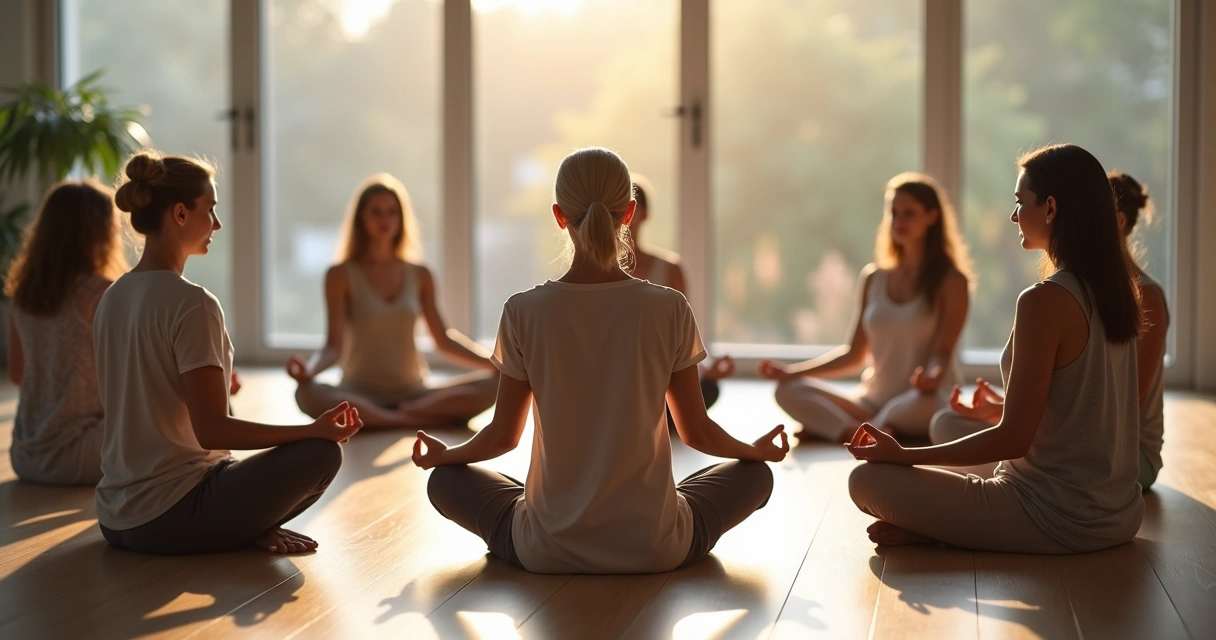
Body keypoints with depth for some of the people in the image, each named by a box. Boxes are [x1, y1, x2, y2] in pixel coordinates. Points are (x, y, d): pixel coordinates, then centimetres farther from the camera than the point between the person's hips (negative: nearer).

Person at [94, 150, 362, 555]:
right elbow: (211, 430, -21)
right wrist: (315, 430, -15)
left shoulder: (112, 298, 7)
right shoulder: (192, 304, -18)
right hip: (167, 519, -8)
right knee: (321, 454, -6)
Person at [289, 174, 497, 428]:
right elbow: (334, 345, -8)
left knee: (492, 383, -21)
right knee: (308, 394, -37)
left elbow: (443, 339, 9)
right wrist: (309, 369, -30)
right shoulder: (341, 275, -2)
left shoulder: (420, 274, 7)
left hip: (413, 392, 2)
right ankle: (418, 421, -31)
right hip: (360, 393, -2)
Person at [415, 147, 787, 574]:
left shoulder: (524, 312, -9)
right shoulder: (669, 309, -9)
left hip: (546, 552, 0)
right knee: (755, 474, 25)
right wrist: (759, 450, 21)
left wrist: (441, 455, 22)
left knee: (445, 481, 26)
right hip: (654, 550, 0)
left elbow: (503, 435, 0)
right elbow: (697, 432, 0)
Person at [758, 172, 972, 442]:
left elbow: (944, 351, -10)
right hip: (872, 402, 5)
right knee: (789, 390, -16)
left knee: (923, 404, -41)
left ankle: (829, 427, -27)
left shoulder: (951, 280, -2)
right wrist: (791, 371, 2)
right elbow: (855, 354, 13)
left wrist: (933, 377, -35)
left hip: (923, 403, -5)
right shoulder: (873, 278, 12)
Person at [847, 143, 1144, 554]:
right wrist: (999, 408, 27)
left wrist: (902, 455, -12)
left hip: (1059, 518, -8)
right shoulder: (1115, 292, 5)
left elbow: (1013, 440, -19)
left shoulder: (1046, 301, -21)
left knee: (868, 480, -7)